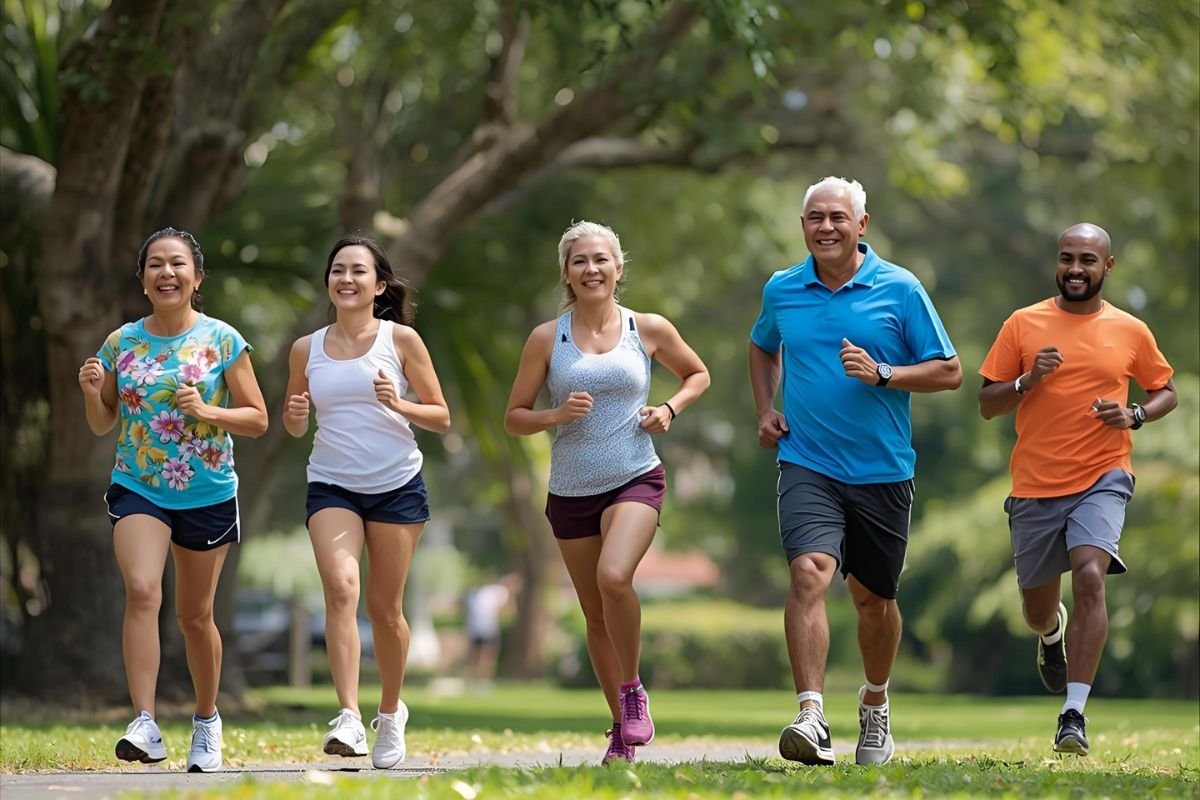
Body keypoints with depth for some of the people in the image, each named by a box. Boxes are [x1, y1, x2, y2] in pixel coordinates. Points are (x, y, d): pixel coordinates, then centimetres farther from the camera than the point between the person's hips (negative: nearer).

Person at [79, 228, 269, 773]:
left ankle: (206, 719, 32)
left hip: (208, 496, 0)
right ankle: (145, 725, -28)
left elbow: (257, 420, -2)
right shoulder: (121, 343, 2)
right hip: (137, 489, 0)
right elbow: (103, 425, 11)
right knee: (142, 591, -22)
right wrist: (92, 392, -9)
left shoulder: (222, 341, -3)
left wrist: (207, 411, -18)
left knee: (194, 614, 10)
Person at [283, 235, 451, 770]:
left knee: (384, 607, 6)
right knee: (341, 586, -22)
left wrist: (398, 404, -16)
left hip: (397, 485, -1)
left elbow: (441, 418, 2)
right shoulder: (307, 350, 6)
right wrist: (295, 416, -5)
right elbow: (293, 425, 18)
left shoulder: (401, 340, 0)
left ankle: (390, 714, 29)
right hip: (331, 485, 1)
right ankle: (348, 717, -28)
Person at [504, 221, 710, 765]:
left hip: (636, 480, -2)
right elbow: (514, 418, 5)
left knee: (614, 577, -28)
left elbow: (697, 375, 18)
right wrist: (556, 415, -14)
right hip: (570, 492, 2)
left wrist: (670, 409, -1)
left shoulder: (649, 330, 1)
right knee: (596, 617, 7)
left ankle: (633, 689, -7)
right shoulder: (547, 339, 1)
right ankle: (622, 727, 22)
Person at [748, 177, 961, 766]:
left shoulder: (900, 289, -3)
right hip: (807, 465, 0)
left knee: (873, 596, 13)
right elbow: (763, 347, 28)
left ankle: (875, 706, 38)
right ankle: (811, 716, -30)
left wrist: (882, 374, -16)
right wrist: (765, 410, 12)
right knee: (809, 573, -22)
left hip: (882, 471, 0)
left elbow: (949, 371, -1)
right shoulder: (781, 290, 6)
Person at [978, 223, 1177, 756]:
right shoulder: (1023, 324, 3)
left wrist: (1134, 415, -4)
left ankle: (1074, 714, -22)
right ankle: (1051, 634, 52)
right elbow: (986, 404, 5)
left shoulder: (1130, 332, 4)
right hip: (1035, 485, 2)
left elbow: (1166, 392, 17)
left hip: (1101, 478, -2)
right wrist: (1026, 381, -15)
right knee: (1038, 607, 12)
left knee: (1089, 577, -24)